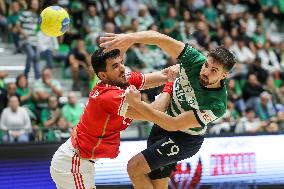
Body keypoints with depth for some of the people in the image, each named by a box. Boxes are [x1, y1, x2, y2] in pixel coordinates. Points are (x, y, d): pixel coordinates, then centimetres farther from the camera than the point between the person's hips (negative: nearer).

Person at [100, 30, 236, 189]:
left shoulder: (217, 105, -32)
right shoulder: (195, 61, -20)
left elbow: (173, 125, -32)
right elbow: (161, 39, -25)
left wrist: (137, 104, -34)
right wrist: (130, 38, -44)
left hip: (184, 139, -6)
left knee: (134, 167, -15)